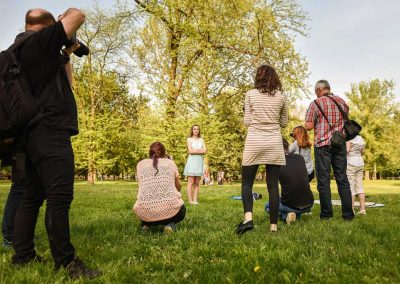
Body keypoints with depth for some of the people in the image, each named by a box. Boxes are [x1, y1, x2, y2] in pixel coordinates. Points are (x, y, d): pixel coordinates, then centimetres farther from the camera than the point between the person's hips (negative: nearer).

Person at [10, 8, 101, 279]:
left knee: (32, 196, 10)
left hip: (37, 134, 10)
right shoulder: (38, 42, -4)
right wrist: (64, 16, 13)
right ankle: (66, 262, -9)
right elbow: (78, 15, -7)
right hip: (51, 133, -10)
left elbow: (65, 82, 29)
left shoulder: (24, 49, 23)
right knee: (60, 197, -11)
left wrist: (66, 54, 25)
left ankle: (23, 255, 17)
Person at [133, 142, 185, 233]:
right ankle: (170, 224, 4)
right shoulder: (170, 163, 15)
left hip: (146, 213, 3)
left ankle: (146, 224, 12)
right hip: (169, 210, -2)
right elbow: (178, 187, 26)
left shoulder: (141, 164, 16)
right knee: (181, 210, 35)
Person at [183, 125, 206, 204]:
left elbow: (205, 151, 3)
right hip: (192, 161, -4)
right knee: (191, 182, -6)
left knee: (197, 183, 3)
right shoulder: (189, 139, 5)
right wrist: (200, 150, -3)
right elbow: (190, 151, -8)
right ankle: (190, 200, -5)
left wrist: (195, 150, -7)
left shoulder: (201, 140, 15)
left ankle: (195, 200, 5)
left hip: (199, 161, 4)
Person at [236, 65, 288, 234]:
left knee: (247, 182, 6)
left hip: (254, 142, -2)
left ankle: (248, 218, -13)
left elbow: (247, 122, 2)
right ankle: (273, 225, 8)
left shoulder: (250, 94, 1)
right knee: (273, 185, 5)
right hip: (274, 143, 2)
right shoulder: (281, 97, 6)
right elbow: (284, 123, 13)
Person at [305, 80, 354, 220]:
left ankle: (326, 214, 3)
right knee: (342, 178, 8)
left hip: (322, 144, -4)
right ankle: (348, 213, 9)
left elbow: (308, 126, -10)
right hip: (340, 144, 5)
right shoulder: (342, 102, 10)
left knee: (323, 180, 1)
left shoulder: (316, 103, -6)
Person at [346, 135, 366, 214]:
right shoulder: (360, 138, 11)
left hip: (350, 163, -7)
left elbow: (347, 149, -21)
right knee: (360, 187, 8)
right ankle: (362, 209, 6)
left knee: (350, 187, -4)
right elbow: (363, 152, 16)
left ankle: (351, 210, -4)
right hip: (360, 163, 7)